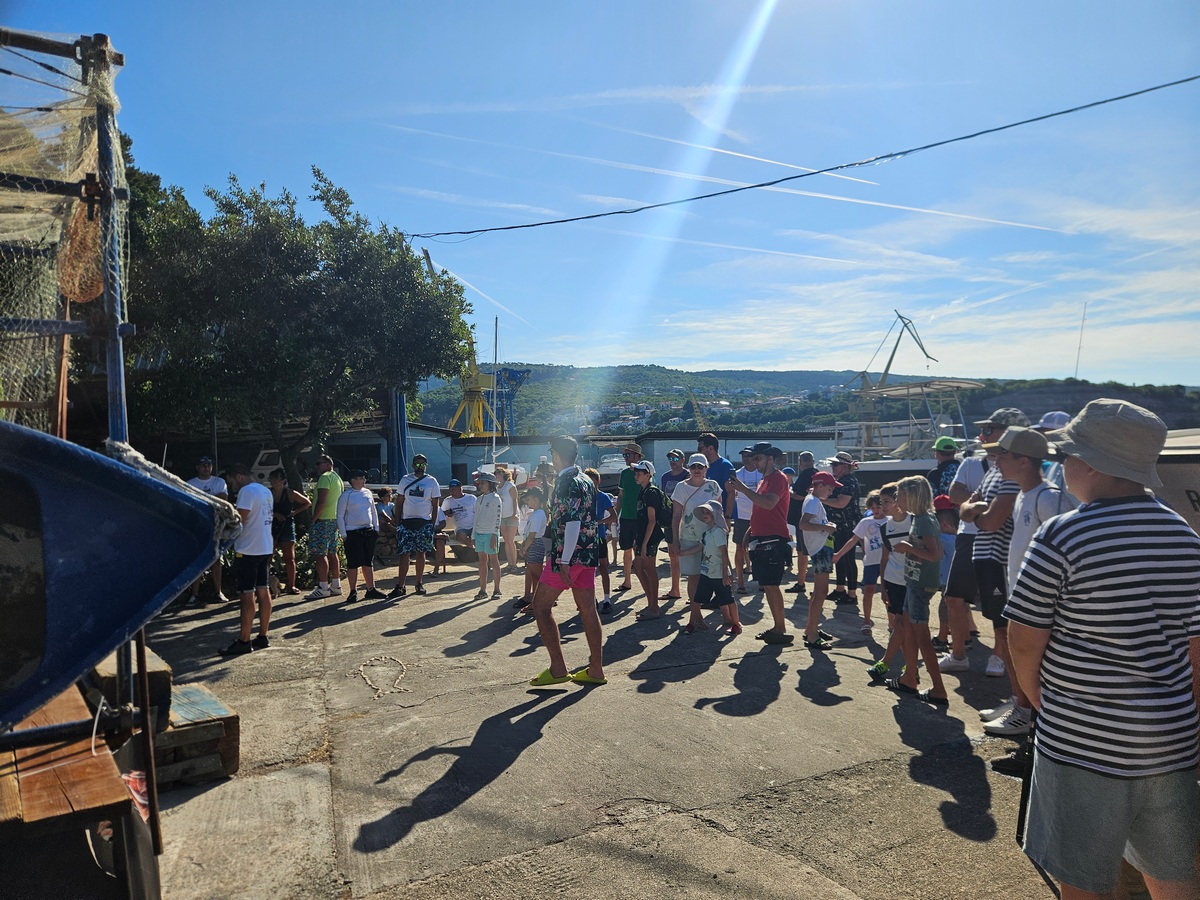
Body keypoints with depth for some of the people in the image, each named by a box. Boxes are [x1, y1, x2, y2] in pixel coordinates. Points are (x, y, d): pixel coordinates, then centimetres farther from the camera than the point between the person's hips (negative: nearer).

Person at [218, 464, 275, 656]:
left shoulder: (246, 491, -13)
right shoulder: (266, 491, 14)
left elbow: (240, 520, -19)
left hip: (248, 550, -8)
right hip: (265, 548, 9)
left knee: (247, 596, -4)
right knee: (263, 592, 10)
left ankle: (244, 641, 0)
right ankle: (263, 637, 16)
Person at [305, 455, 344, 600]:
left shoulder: (325, 477, -10)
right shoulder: (337, 477, 20)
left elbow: (321, 501, -20)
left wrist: (313, 519, -16)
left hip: (323, 520, -10)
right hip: (335, 519, 10)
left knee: (319, 554, -9)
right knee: (332, 553, 13)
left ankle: (323, 588, -10)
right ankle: (336, 586, 17)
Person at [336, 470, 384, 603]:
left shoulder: (368, 493, 10)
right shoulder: (346, 495, -6)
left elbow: (374, 512, 17)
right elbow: (340, 516, -6)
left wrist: (376, 528, 12)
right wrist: (343, 535, -10)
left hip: (368, 532, 5)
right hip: (353, 533, -5)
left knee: (368, 562, 10)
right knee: (353, 564, -1)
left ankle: (370, 589, 18)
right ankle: (353, 592, 9)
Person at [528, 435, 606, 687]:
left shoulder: (567, 483, -15)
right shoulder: (585, 480, 14)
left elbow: (573, 523, -22)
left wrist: (564, 561, -23)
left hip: (569, 554, -9)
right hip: (589, 553, 9)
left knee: (541, 605, 1)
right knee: (588, 609, 10)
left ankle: (558, 668, 1)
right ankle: (596, 670, 15)